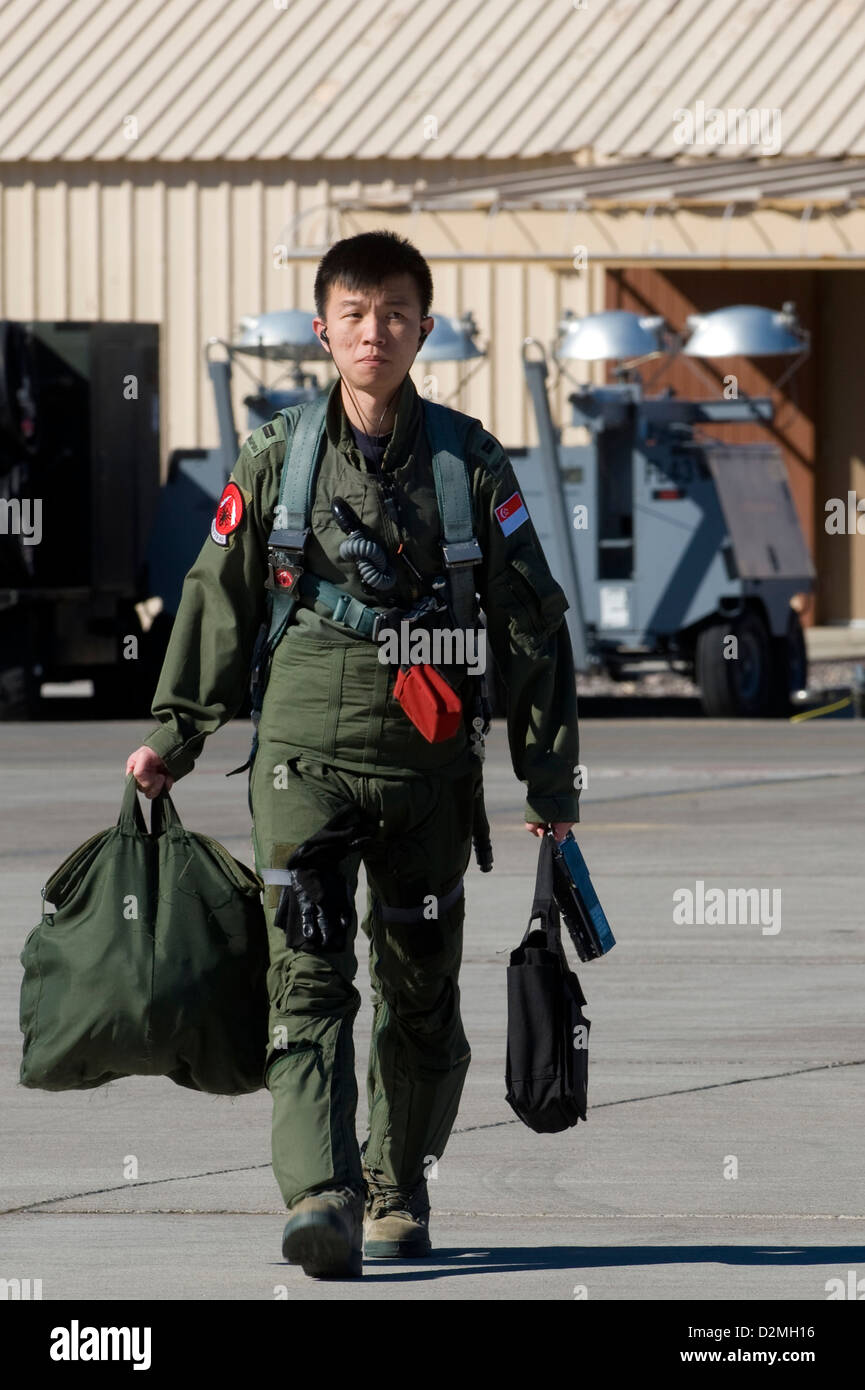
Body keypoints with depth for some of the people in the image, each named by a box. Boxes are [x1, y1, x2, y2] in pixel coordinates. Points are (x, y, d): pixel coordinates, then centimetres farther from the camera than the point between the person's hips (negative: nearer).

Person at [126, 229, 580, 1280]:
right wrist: (174, 737, 11)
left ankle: (398, 1192, 26)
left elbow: (531, 621, 6)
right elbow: (217, 602, 13)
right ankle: (321, 1196, -25)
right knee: (308, 975, -15)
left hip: (429, 762, 1)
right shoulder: (273, 461, 4)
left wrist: (549, 771, 4)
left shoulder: (471, 465, 3)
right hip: (302, 755, -1)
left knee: (418, 988, 8)